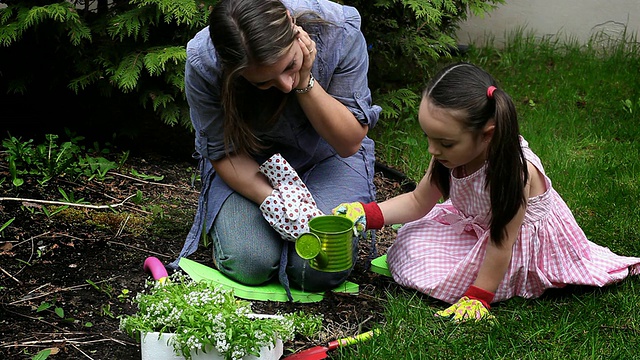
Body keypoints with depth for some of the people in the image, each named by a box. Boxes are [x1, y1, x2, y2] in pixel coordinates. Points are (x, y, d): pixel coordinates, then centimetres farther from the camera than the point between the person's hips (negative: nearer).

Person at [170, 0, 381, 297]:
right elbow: (224, 152, -14)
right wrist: (273, 200, -32)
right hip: (249, 162, 0)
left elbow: (349, 143, -17)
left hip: (325, 156, 0)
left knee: (320, 270, -23)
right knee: (247, 266, -24)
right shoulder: (202, 63, -26)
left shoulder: (340, 32, -27)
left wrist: (305, 82, -33)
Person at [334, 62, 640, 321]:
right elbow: (418, 202, -5)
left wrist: (476, 298, -21)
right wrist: (368, 213, -19)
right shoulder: (451, 154, -21)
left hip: (523, 236, -6)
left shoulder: (512, 172, -40)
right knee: (412, 246, -4)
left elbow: (500, 245, -29)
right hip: (474, 223, 6)